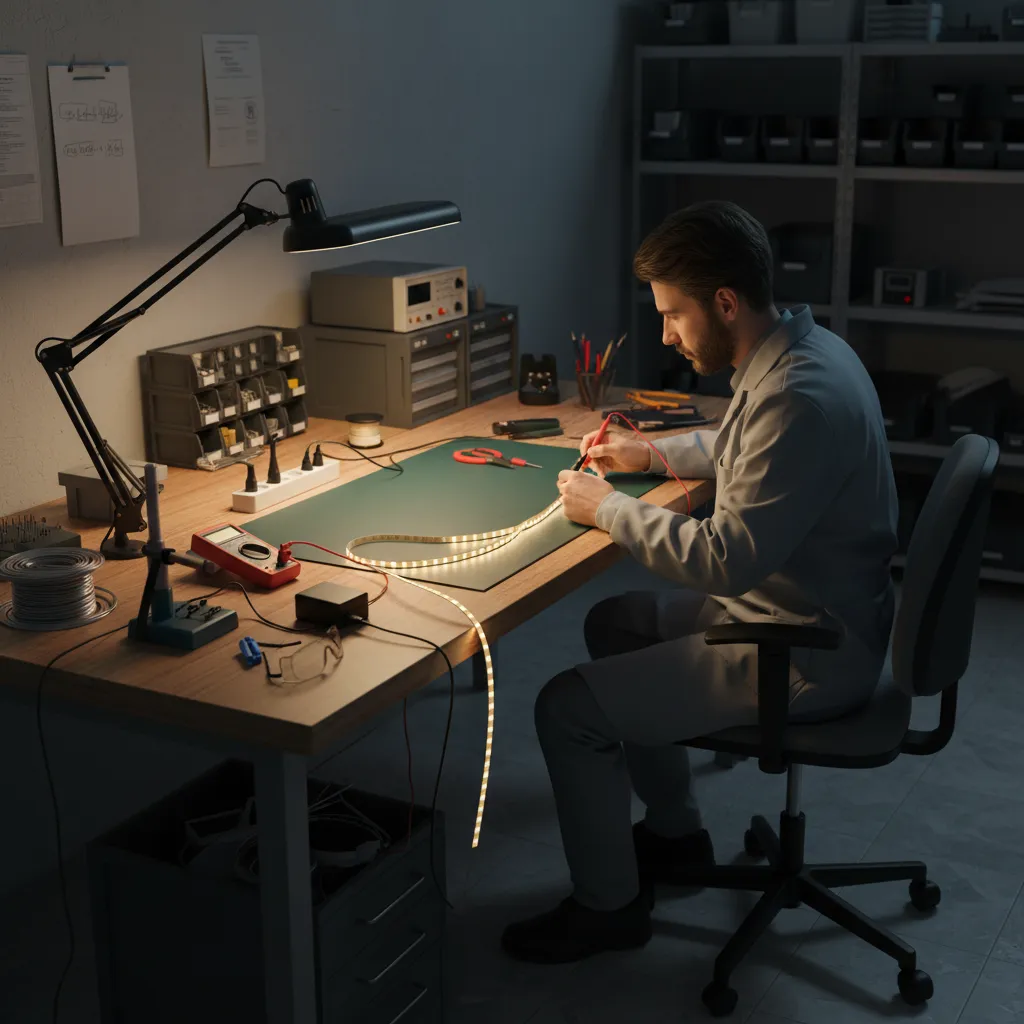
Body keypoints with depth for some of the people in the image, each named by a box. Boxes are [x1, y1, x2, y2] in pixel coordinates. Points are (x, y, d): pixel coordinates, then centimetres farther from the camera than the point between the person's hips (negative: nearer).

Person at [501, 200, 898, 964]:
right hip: (805, 608, 10)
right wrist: (652, 454, 12)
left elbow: (726, 560, -29)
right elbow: (742, 451, 24)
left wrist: (606, 509, -17)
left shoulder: (799, 398, -29)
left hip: (810, 653, -10)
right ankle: (674, 833, 34)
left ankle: (608, 905, 11)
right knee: (614, 624, 23)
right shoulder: (800, 349, 3)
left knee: (568, 708, -11)